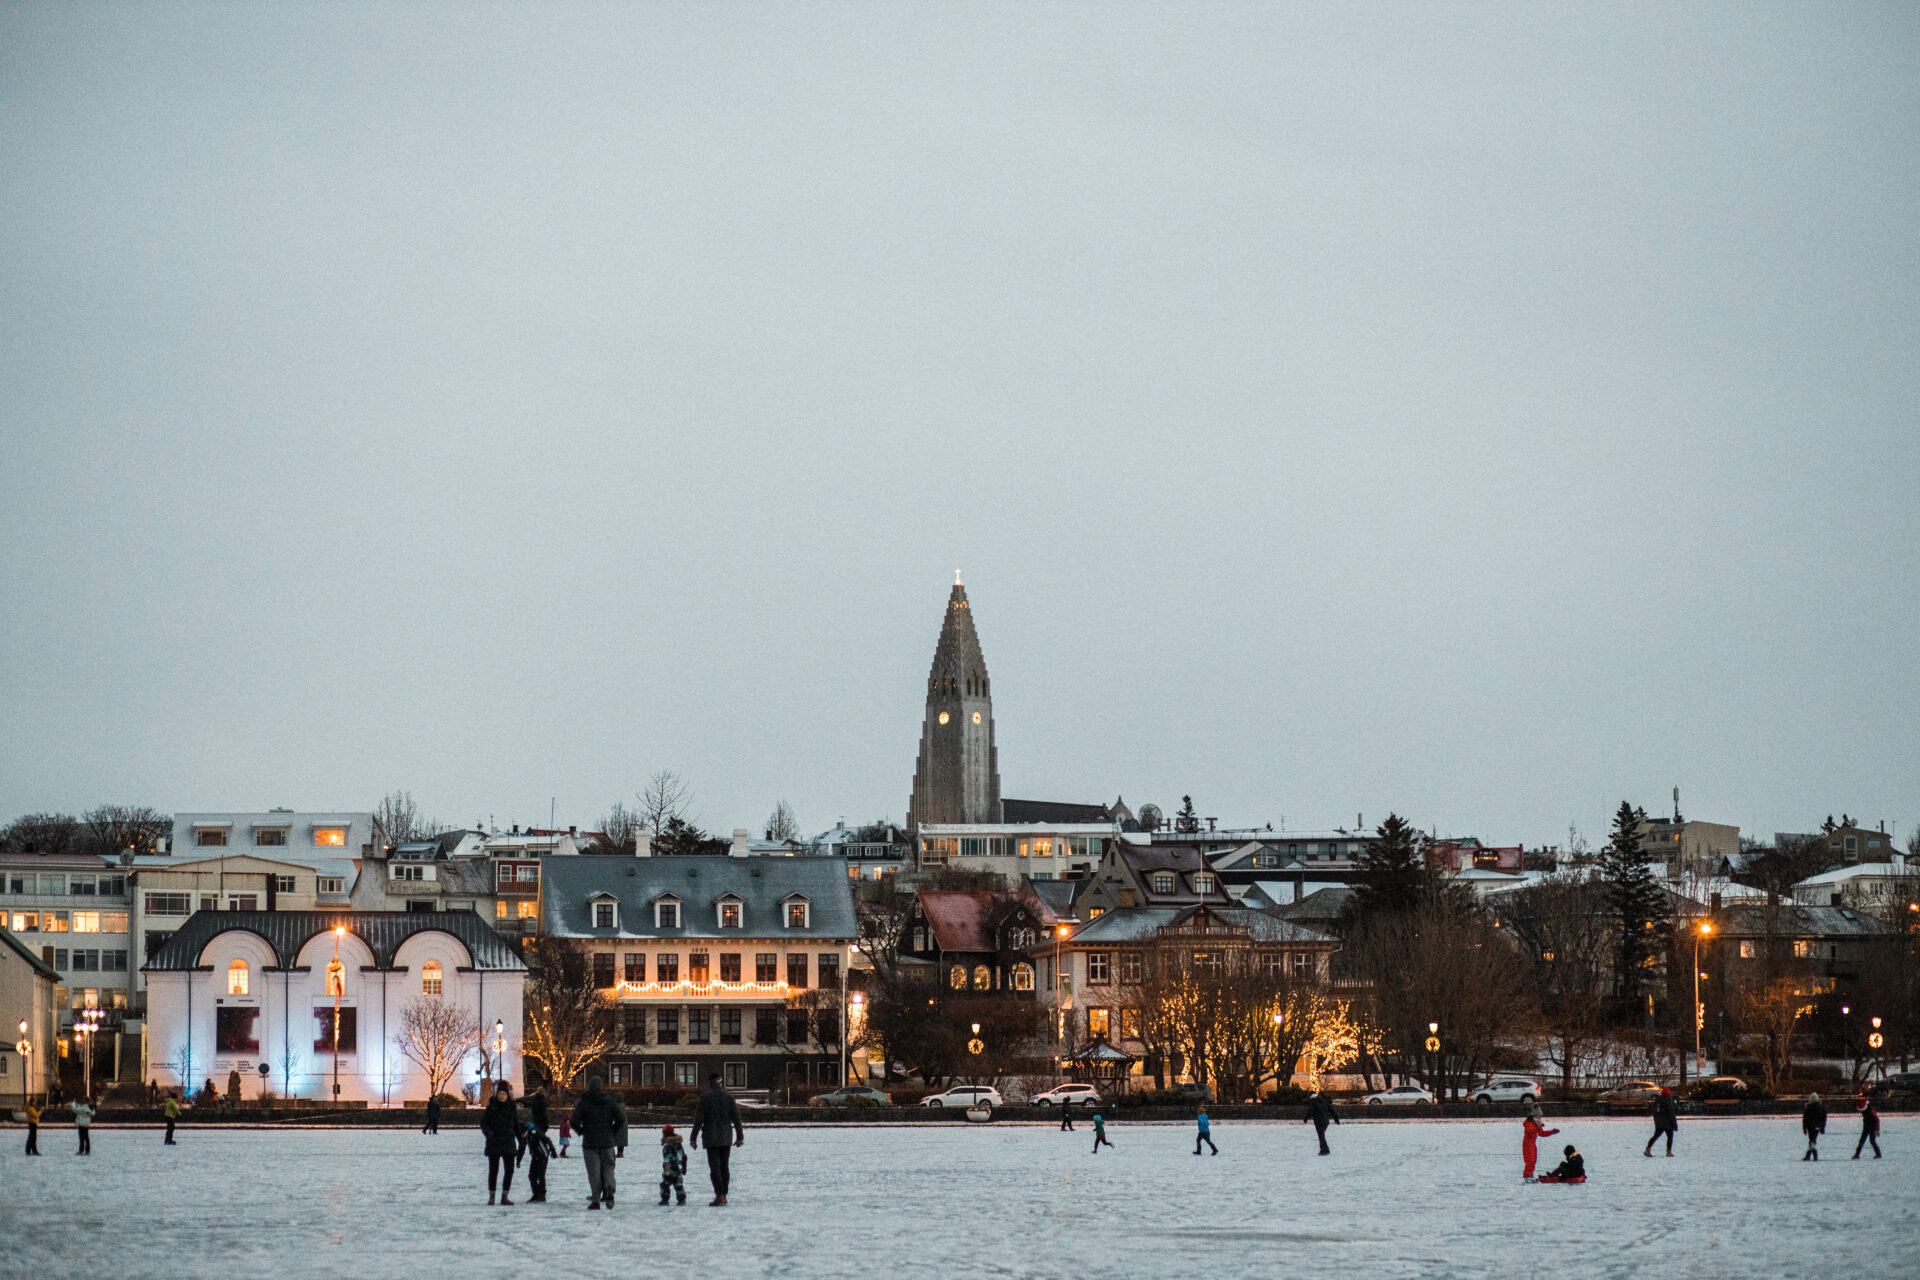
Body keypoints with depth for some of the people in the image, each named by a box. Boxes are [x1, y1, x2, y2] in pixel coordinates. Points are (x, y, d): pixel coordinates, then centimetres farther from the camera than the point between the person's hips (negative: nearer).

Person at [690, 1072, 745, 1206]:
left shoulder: (705, 1096, -6)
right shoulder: (728, 1096, 4)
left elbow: (698, 1119, -10)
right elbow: (736, 1118, 4)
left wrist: (693, 1138, -7)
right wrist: (740, 1137, 11)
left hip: (711, 1136, -4)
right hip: (726, 1136, 4)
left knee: (714, 1167, -5)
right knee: (725, 1166, 11)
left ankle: (719, 1197, -14)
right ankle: (724, 1196, 13)